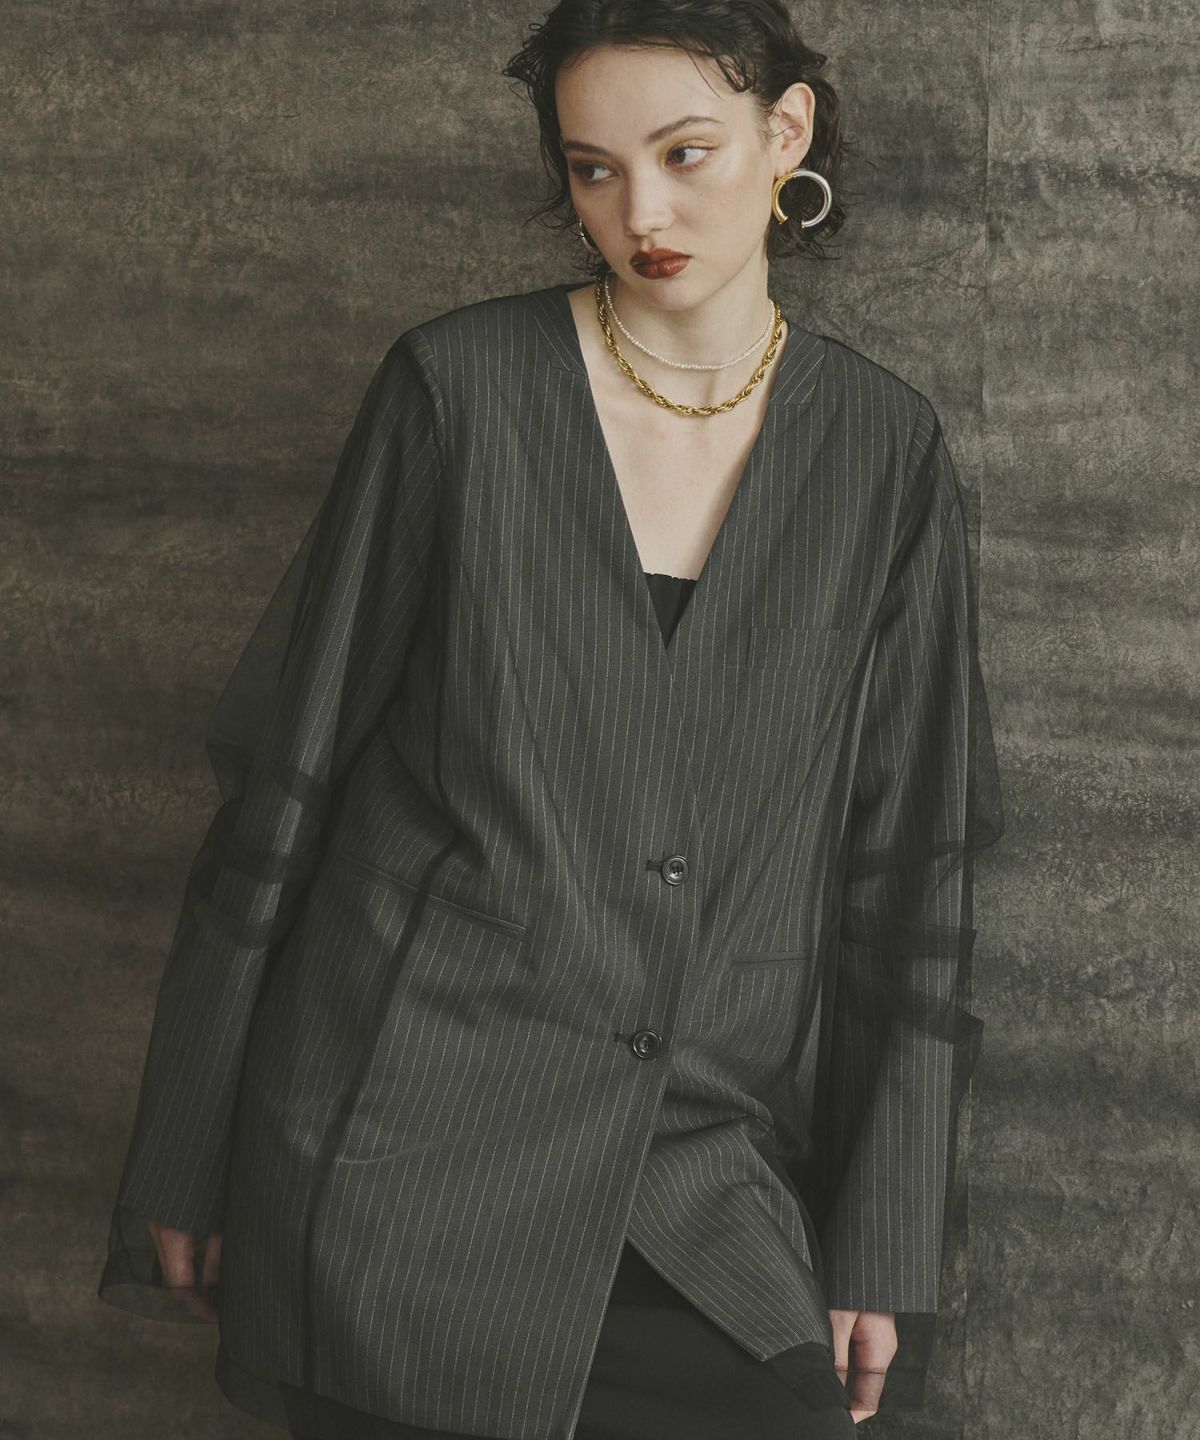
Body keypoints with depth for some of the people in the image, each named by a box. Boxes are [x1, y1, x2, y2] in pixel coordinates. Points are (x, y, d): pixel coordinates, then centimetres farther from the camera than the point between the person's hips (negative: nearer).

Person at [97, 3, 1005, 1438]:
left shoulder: (881, 449, 4)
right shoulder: (457, 387, -3)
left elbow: (904, 866, 6)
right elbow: (288, 776, 1)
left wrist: (881, 1245, 4)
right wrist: (183, 1162, 1)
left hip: (705, 1189, 2)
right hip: (411, 1150, -2)